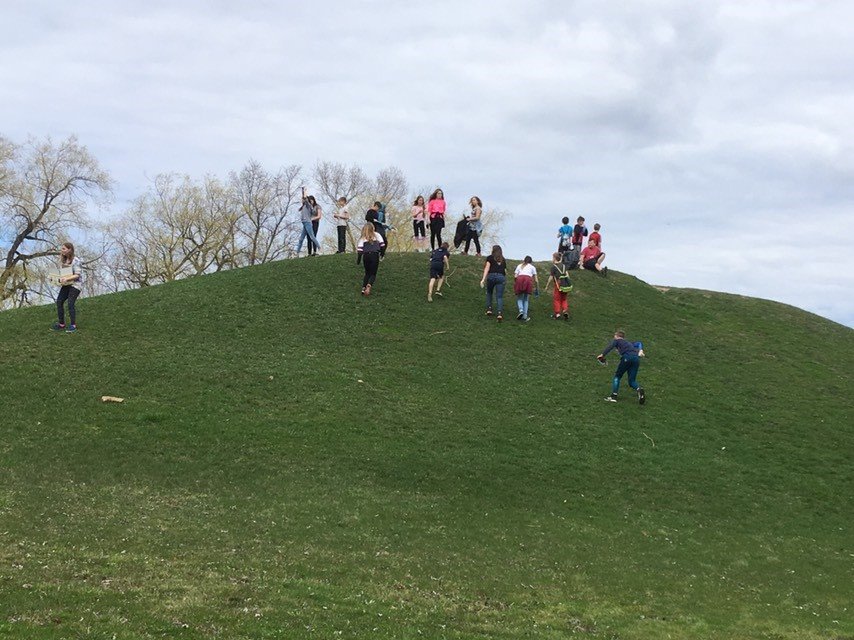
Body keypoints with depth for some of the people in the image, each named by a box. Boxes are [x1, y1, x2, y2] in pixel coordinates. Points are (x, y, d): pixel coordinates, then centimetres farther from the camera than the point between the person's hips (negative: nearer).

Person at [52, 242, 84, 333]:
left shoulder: (76, 261, -12)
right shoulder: (63, 260, 12)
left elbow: (77, 275, -15)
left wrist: (67, 278, -28)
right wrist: (60, 279, -1)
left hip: (75, 284, -7)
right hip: (66, 284, 7)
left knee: (70, 303, -18)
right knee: (59, 301, -3)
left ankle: (73, 325, -9)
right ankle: (61, 324, 6)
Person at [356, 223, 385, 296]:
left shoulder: (363, 238, 9)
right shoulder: (377, 235, 10)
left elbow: (359, 249, 1)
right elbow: (382, 244, 0)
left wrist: (358, 260, 6)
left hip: (366, 256, 1)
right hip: (375, 255, -1)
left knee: (367, 273, 19)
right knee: (373, 274, 5)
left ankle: (363, 288, 5)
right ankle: (369, 286, -23)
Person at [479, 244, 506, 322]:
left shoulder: (490, 257, 12)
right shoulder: (503, 260, 22)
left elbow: (487, 268, 0)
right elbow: (505, 271, 15)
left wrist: (483, 279, -7)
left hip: (492, 276, -1)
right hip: (501, 277, 2)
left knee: (489, 293, 22)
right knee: (499, 296, -3)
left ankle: (489, 309, 10)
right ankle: (500, 313, -21)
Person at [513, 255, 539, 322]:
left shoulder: (519, 266, 30)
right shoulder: (532, 267, 27)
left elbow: (515, 276, 16)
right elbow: (536, 279, 18)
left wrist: (515, 286, 21)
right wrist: (537, 288, 25)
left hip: (519, 279, 0)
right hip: (528, 280, 0)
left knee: (519, 298, 13)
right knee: (526, 299, 11)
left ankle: (521, 311, -14)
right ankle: (525, 316, 1)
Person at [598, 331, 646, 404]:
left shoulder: (617, 341, 21)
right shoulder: (629, 343, 38)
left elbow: (610, 346, 2)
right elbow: (639, 344, 23)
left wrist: (602, 354, -7)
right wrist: (640, 351, 6)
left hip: (627, 357, -5)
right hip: (636, 358, 5)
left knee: (617, 376, 13)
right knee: (632, 381, 8)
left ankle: (613, 396, 3)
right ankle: (639, 389, -23)